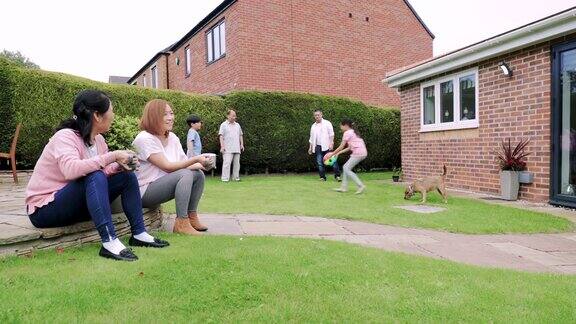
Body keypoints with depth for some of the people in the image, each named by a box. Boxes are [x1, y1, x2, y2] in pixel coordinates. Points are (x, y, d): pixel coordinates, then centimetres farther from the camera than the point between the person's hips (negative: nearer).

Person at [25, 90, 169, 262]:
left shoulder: (98, 139, 0)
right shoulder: (65, 136, -21)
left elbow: (103, 171, 2)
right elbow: (71, 169, -39)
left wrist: (120, 166, -18)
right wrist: (112, 156, -35)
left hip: (77, 204, 8)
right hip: (45, 209, -8)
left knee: (126, 175, -2)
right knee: (94, 176, -32)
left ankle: (139, 234, -2)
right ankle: (109, 242, -36)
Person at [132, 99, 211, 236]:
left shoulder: (172, 137, 8)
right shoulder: (144, 139, -17)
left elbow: (184, 163, 2)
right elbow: (167, 167, -22)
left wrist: (200, 164, -20)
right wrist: (196, 159, -24)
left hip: (163, 186, 8)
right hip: (144, 191, -8)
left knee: (198, 174, -6)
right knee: (185, 174, -27)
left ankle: (192, 217, 3)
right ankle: (181, 223, -23)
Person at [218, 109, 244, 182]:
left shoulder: (237, 125, 19)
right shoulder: (223, 125, 2)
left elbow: (241, 135, 22)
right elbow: (221, 136, -4)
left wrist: (242, 144, 12)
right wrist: (222, 146, -13)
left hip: (237, 148, 6)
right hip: (227, 149, -5)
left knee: (237, 163, 7)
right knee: (227, 163, -11)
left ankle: (236, 177, 14)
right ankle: (225, 178, -9)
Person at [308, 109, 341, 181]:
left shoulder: (327, 123, 1)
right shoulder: (313, 126, 15)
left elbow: (331, 134, -4)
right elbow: (311, 138, 19)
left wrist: (331, 144, -14)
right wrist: (310, 147, 14)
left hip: (327, 146, -4)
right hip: (318, 147, 4)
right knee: (320, 163, 2)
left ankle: (337, 176, -3)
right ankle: (322, 177, 9)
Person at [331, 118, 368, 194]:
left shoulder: (347, 133, -5)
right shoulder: (353, 132, 23)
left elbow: (341, 147, -4)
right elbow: (349, 147, 21)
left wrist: (332, 154, 6)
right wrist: (339, 153, 21)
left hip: (358, 153, -10)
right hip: (362, 153, 10)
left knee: (347, 169, -4)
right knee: (346, 167, 14)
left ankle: (361, 186, -9)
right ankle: (344, 187, 15)